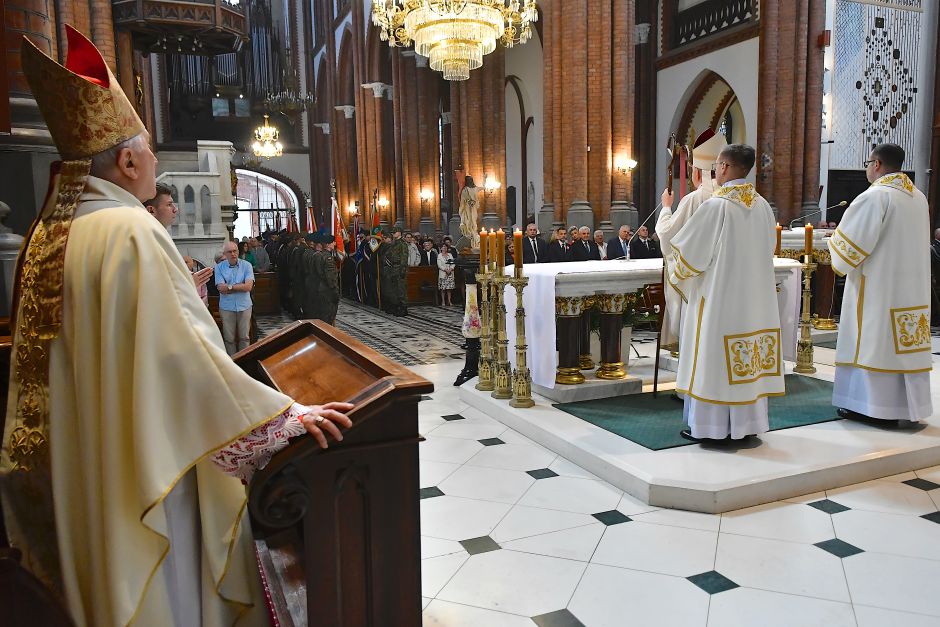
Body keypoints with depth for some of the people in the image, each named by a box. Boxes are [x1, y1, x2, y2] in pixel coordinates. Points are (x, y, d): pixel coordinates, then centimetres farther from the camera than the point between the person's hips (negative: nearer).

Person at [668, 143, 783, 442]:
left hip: (718, 296, -6)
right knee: (748, 355, 12)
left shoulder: (715, 206, -16)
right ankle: (746, 420, 20)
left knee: (713, 356, 2)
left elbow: (688, 251, -11)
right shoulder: (763, 206, 5)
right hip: (754, 297, 7)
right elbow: (768, 248, 16)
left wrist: (677, 272, 9)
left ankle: (708, 424, 8)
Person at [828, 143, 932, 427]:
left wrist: (835, 242, 6)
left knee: (873, 340, -1)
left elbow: (852, 239, -15)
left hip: (878, 286, -7)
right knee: (905, 342, 10)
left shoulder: (875, 196, -14)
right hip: (911, 284, 8)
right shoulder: (918, 197, 12)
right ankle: (907, 405, 16)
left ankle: (868, 405, 4)